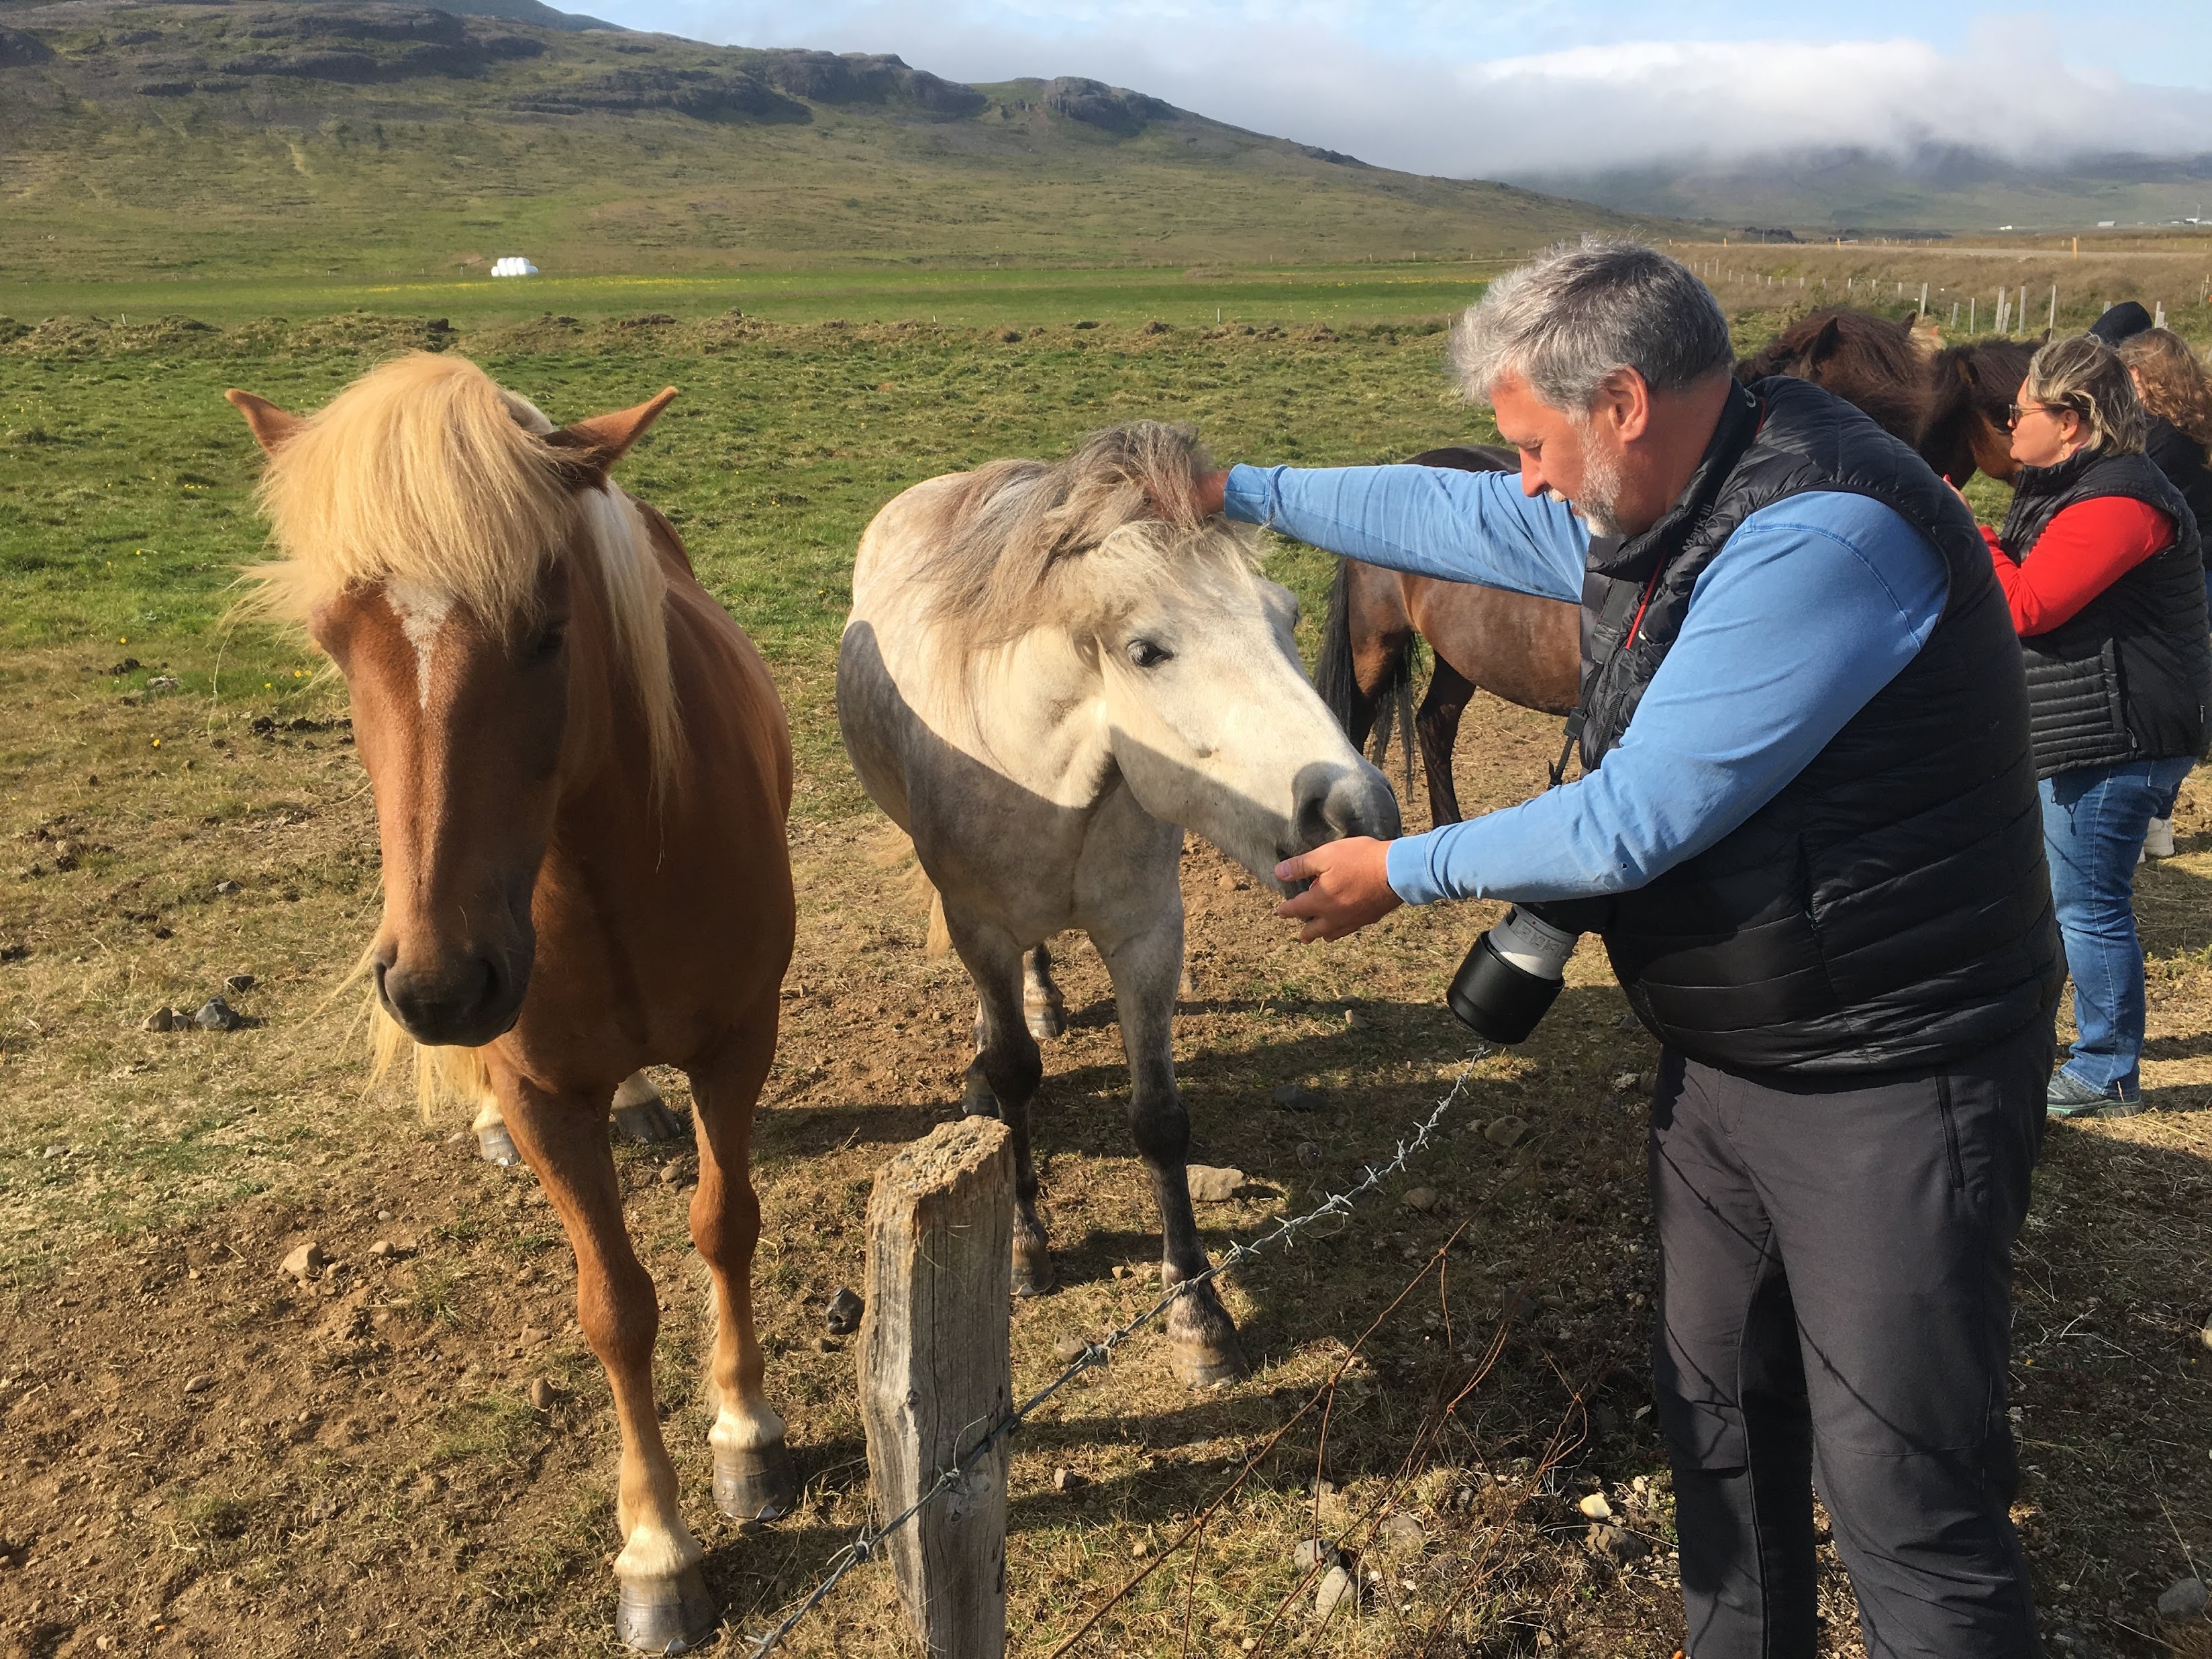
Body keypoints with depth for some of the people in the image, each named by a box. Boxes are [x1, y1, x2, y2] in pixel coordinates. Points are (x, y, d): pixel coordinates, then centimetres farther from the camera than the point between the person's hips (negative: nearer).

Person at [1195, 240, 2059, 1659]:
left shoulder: (1826, 535, -27)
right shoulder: (1656, 510, 3)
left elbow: (1632, 825, -26)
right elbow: (1457, 516, 18)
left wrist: (1400, 873, -13)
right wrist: (1239, 491, 23)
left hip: (1889, 1088, -9)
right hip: (1723, 1055, 10)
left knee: (1903, 1498, -1)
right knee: (1718, 1414, 22)